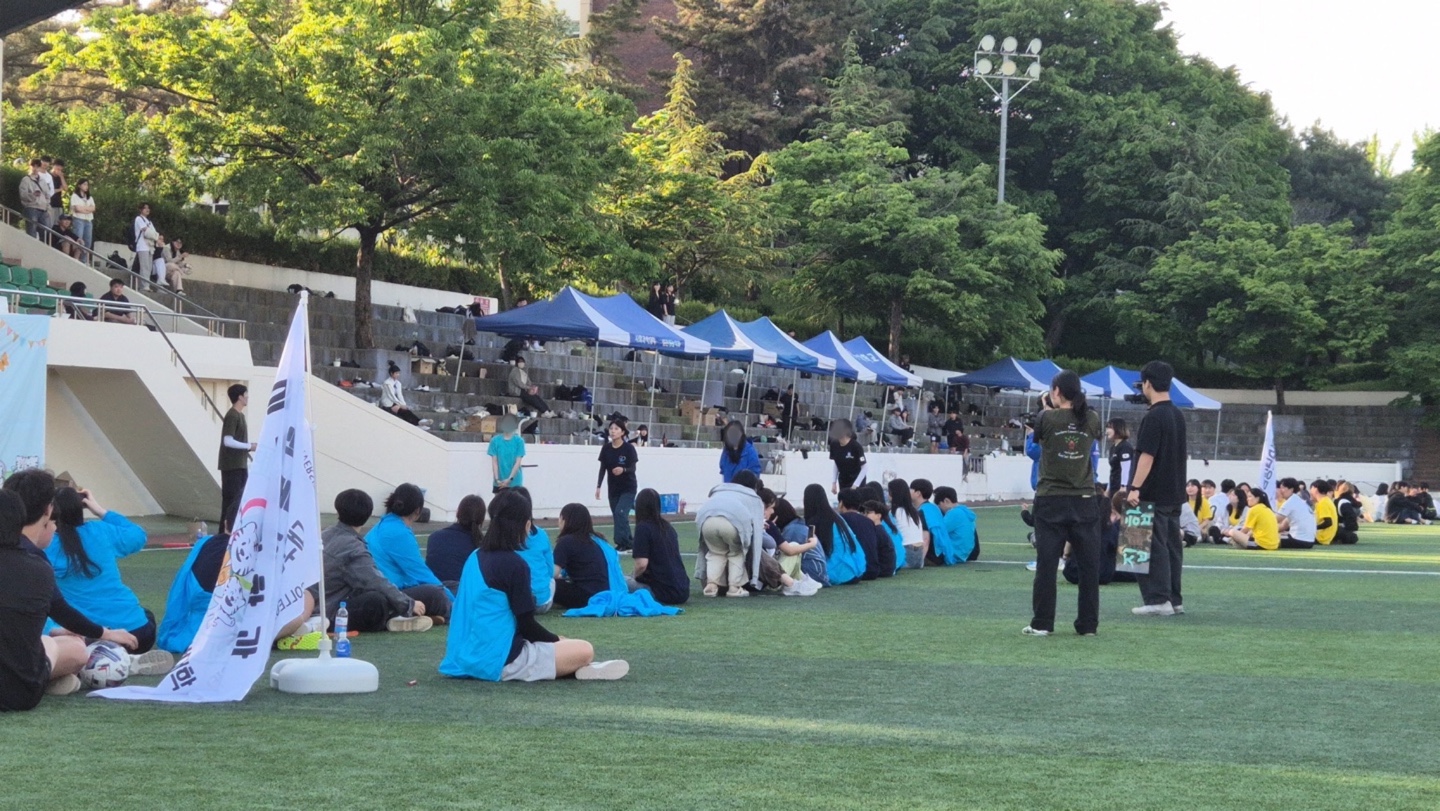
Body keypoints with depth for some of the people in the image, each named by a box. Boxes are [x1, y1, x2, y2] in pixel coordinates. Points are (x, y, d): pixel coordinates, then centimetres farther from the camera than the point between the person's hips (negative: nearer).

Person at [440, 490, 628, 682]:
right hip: (500, 661, -8)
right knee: (584, 651, -3)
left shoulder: (474, 558, 11)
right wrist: (556, 640, 10)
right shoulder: (514, 564, -13)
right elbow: (527, 625, -10)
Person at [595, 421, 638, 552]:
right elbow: (603, 468, 3)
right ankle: (630, 542, 20)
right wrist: (598, 486, -1)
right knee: (617, 516, 7)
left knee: (620, 513, -20)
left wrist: (623, 470, -36)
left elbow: (633, 468, -15)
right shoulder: (606, 448, -3)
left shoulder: (629, 448, -14)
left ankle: (621, 542, -18)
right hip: (613, 488, 5)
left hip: (628, 488, -5)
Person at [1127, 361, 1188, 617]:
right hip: (1174, 494, 9)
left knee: (1155, 547, -5)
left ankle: (1159, 600, -6)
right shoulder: (1178, 415, 13)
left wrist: (1135, 488, -20)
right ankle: (1174, 600, 15)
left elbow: (1147, 455, -20)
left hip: (1154, 495, -9)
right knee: (1172, 546, 11)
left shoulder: (1153, 417, -15)